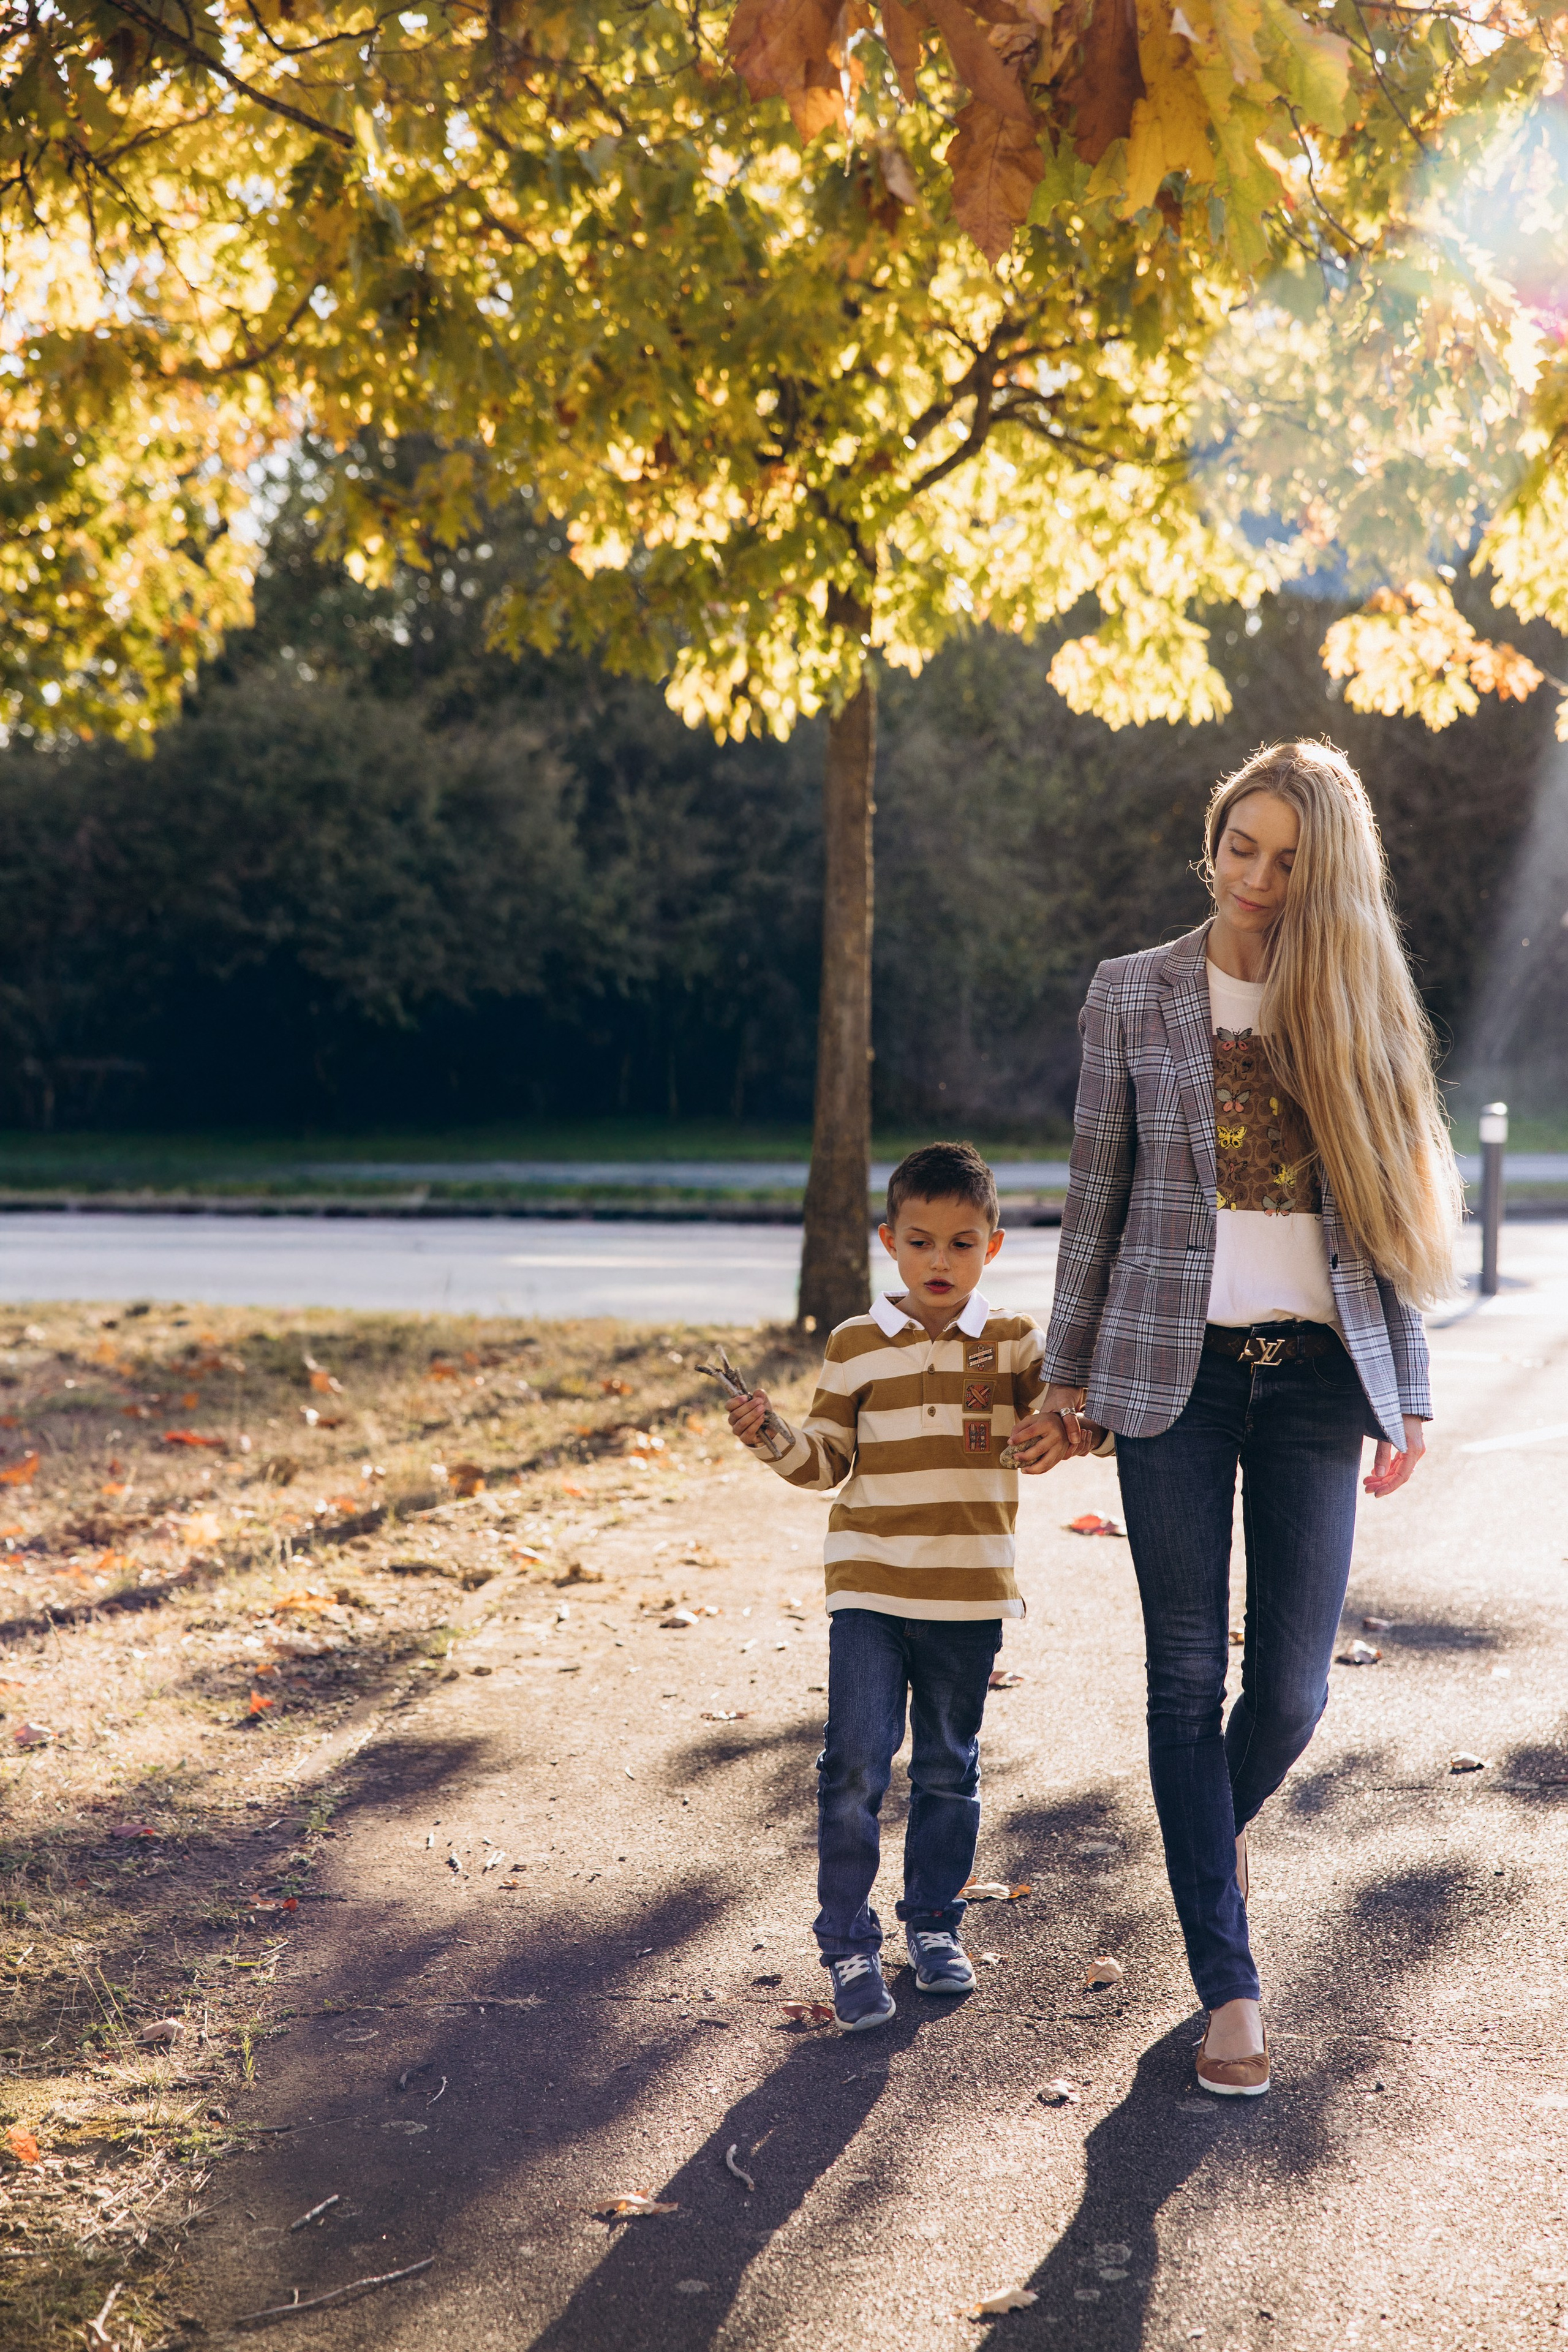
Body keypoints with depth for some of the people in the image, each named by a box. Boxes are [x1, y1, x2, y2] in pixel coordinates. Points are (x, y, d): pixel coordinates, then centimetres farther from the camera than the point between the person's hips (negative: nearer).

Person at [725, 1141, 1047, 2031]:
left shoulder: (1016, 1341, 2)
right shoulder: (858, 1346, 1)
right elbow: (827, 1461, 3)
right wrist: (775, 1438, -15)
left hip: (972, 1591, 1)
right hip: (871, 1587, -1)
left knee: (950, 1768, 13)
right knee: (856, 1766, -6)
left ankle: (936, 1922, 30)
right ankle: (850, 1943, 5)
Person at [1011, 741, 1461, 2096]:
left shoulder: (1353, 1006, 7)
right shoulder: (1133, 996, 5)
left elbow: (1391, 1212, 9)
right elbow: (1096, 1201, 7)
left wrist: (1408, 1399, 6)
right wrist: (1067, 1378, 6)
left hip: (1314, 1370, 1)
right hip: (1174, 1368, -1)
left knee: (1294, 1687, 1)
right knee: (1189, 1679, -1)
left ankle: (1228, 1817, 36)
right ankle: (1229, 1987, 8)